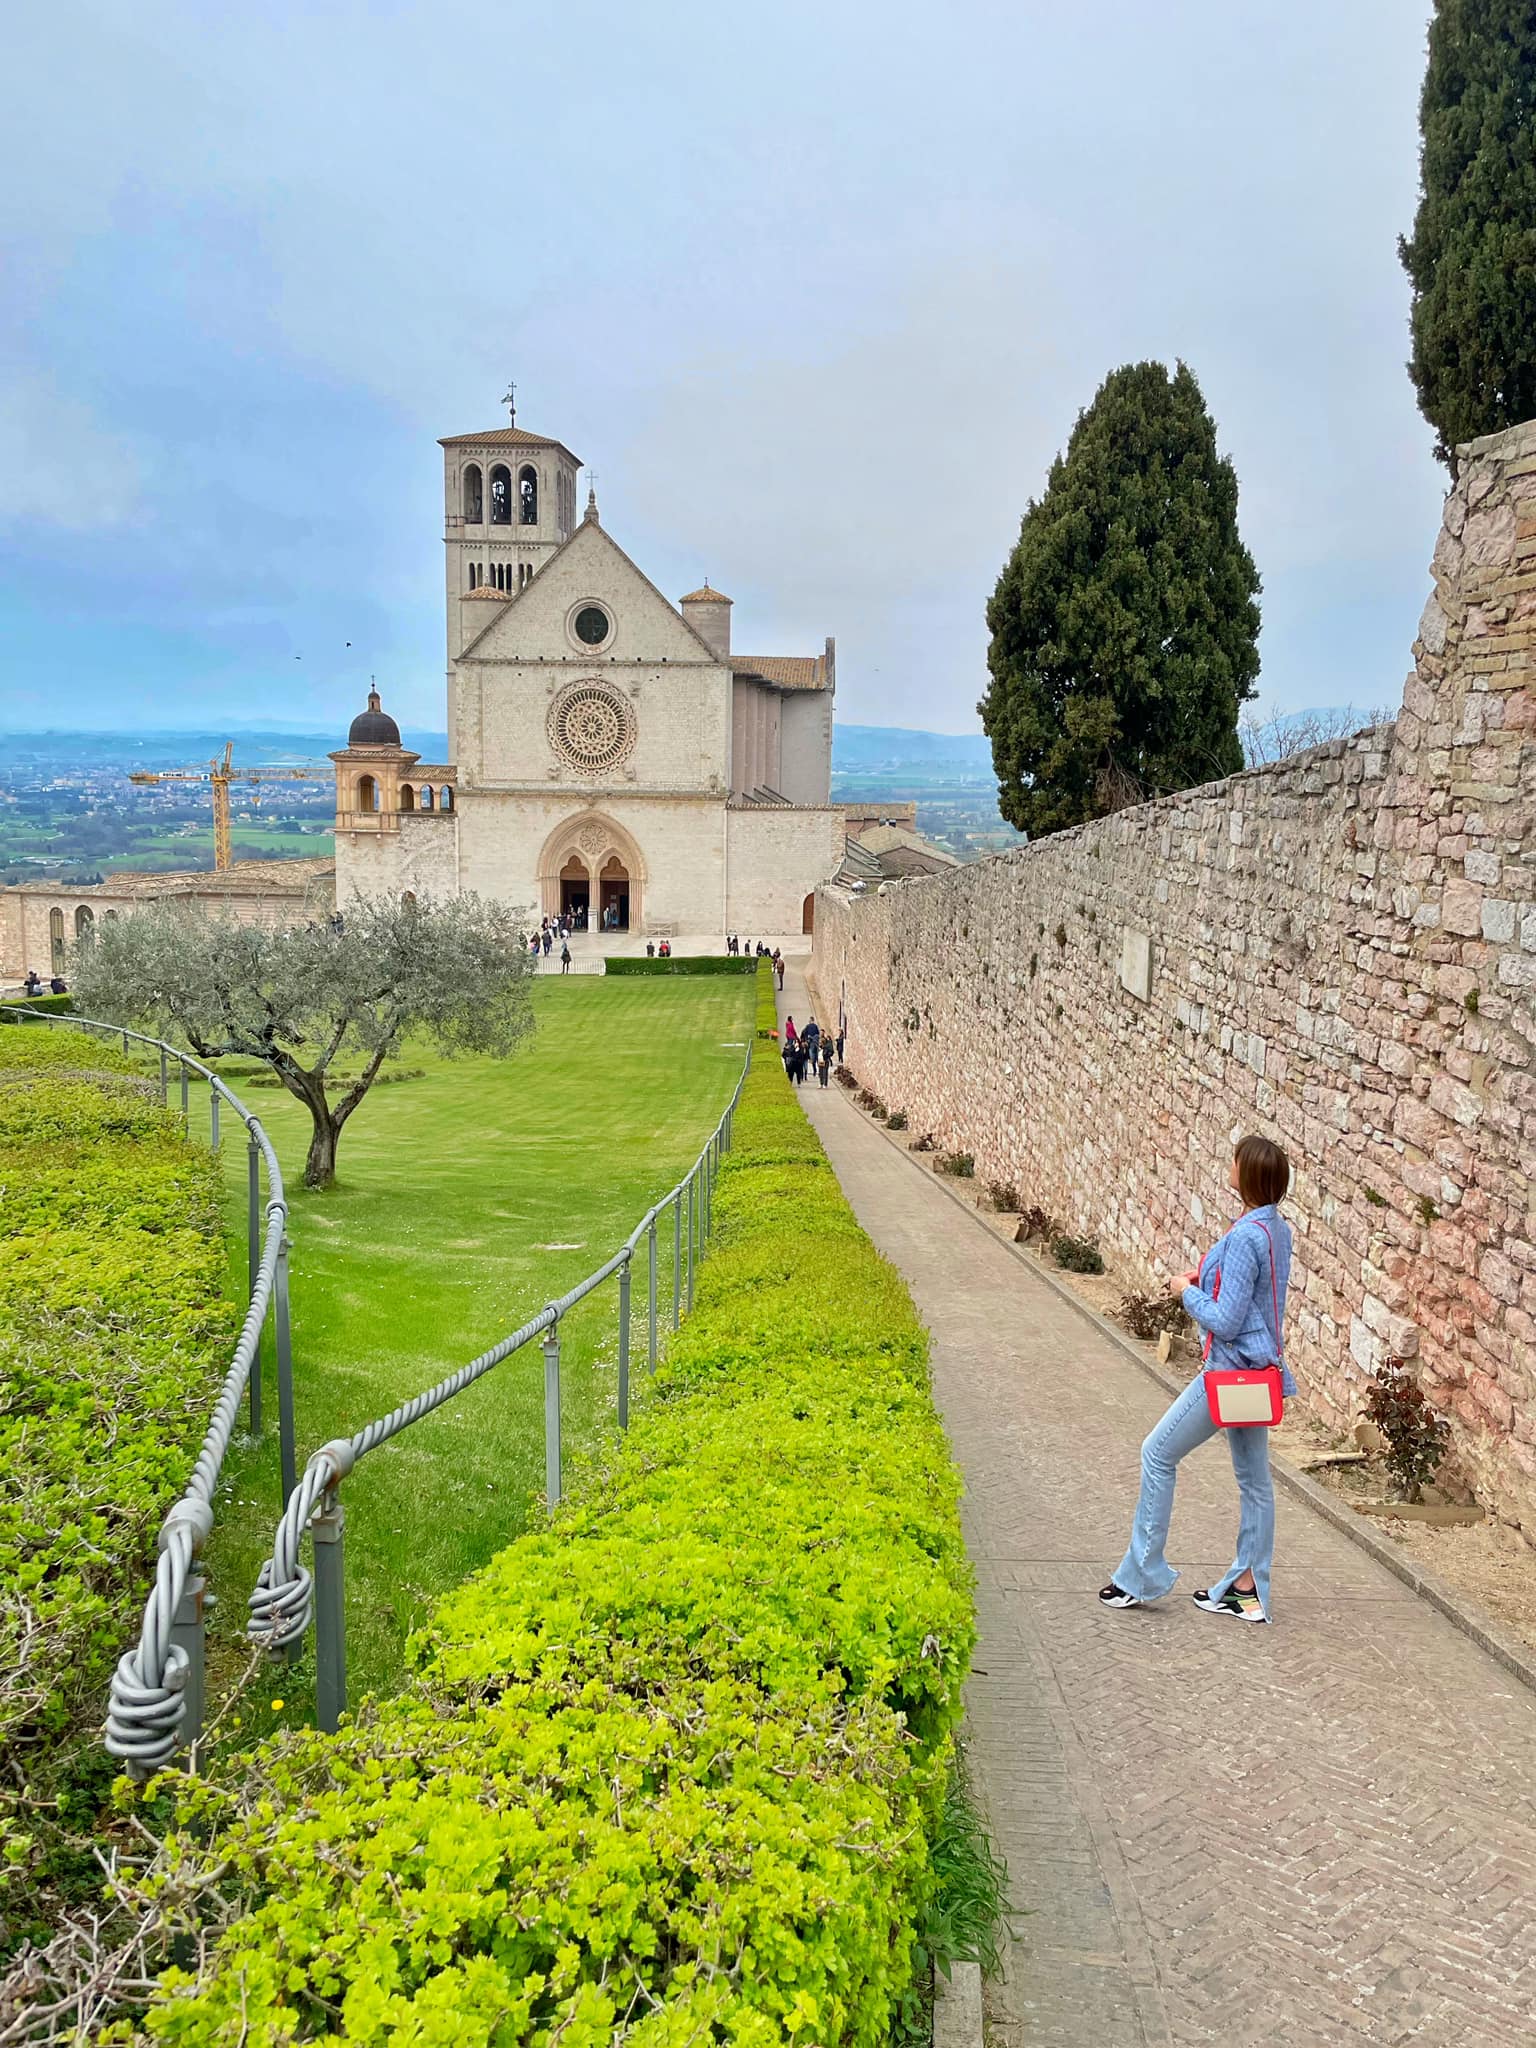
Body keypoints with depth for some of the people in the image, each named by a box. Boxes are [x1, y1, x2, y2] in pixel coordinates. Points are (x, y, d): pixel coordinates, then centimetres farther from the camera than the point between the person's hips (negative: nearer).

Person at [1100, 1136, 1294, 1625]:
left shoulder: (1244, 1237, -25)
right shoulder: (1277, 1229, 4)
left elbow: (1225, 1322, -24)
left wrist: (1186, 1292, -9)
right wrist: (1206, 1279, 8)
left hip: (1232, 1369, -9)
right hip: (1259, 1366, 10)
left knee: (1158, 1454, 3)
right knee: (1253, 1477, 14)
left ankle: (1141, 1576, 12)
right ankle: (1248, 1589, 24)